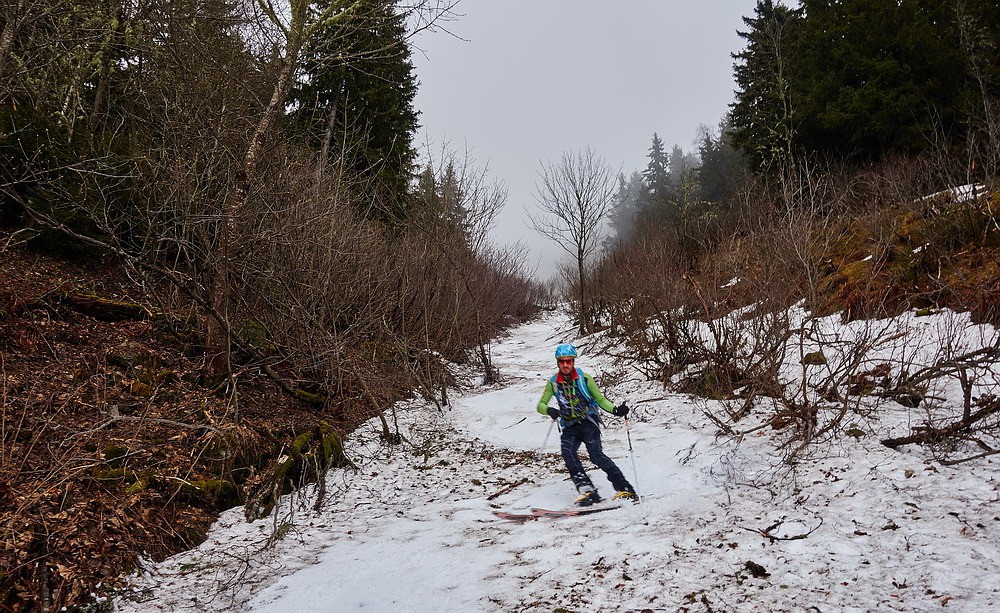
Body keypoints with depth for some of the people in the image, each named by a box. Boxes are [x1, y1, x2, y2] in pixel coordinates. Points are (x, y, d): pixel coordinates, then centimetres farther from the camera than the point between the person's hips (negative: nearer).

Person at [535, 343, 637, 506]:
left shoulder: (584, 378, -1)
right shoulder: (553, 383, 5)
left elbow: (600, 399, 5)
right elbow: (540, 405, 5)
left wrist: (615, 410, -13)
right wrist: (549, 410, -18)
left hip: (589, 423, -3)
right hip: (569, 428, 3)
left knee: (595, 454, -22)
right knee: (567, 452, -25)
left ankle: (624, 488, -19)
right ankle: (587, 491, -28)